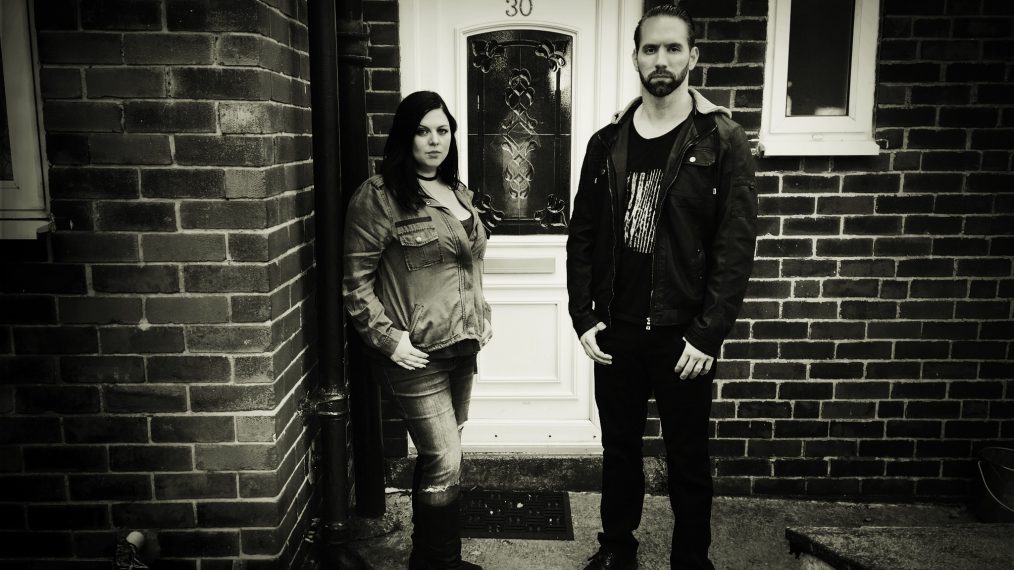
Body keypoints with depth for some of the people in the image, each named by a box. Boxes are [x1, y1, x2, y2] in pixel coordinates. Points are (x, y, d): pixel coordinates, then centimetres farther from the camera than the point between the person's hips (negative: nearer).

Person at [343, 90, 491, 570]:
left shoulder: (457, 192, 12)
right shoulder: (379, 196, -12)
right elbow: (356, 281, -12)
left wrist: (482, 315, 15)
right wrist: (388, 338, -15)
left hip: (462, 346, 7)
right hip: (416, 354, -7)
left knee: (438, 458, 17)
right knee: (445, 464, -3)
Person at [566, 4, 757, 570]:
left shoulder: (722, 141, -6)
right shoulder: (607, 143, 5)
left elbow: (737, 246, -10)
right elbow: (583, 236, 6)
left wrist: (707, 334, -14)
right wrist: (584, 318, -1)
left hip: (684, 336, -3)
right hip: (616, 333, 4)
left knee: (688, 459, 10)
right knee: (619, 448, 18)